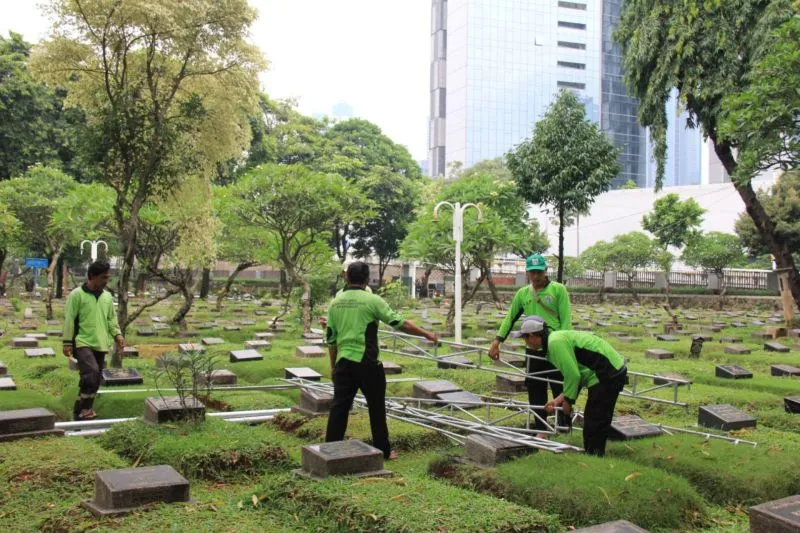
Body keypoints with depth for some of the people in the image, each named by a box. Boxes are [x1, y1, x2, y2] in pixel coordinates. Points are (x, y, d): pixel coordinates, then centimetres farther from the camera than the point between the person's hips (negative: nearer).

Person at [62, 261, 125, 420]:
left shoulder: (107, 296, 11)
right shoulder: (77, 295, -6)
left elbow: (111, 318, 17)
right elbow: (69, 319, -6)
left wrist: (117, 335, 2)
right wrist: (67, 342, -9)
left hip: (100, 344, 6)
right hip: (83, 342, -6)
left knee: (97, 378, 7)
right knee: (91, 372, -23)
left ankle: (82, 410, 20)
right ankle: (84, 409, -9)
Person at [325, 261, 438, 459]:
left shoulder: (335, 303, 7)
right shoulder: (372, 300, -8)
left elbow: (331, 338, 11)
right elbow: (401, 324, -6)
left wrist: (333, 366, 20)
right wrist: (426, 334, 5)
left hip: (344, 362, 4)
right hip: (367, 363, -4)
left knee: (339, 406, 7)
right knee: (376, 407, 8)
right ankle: (383, 450, 15)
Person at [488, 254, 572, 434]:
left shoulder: (558, 289, -4)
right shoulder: (522, 294, 8)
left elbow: (566, 320, -7)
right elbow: (510, 318, 12)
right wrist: (497, 341, 3)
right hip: (533, 348, 4)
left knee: (560, 388, 4)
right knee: (535, 390, 8)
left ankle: (565, 425, 19)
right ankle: (541, 430, 19)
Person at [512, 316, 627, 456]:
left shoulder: (555, 342, -18)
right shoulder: (557, 338, 14)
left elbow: (573, 375, -20)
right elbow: (575, 373, 17)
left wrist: (567, 401, -6)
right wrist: (559, 399, 11)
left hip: (608, 376, -10)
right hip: (613, 372, 10)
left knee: (593, 425, -3)